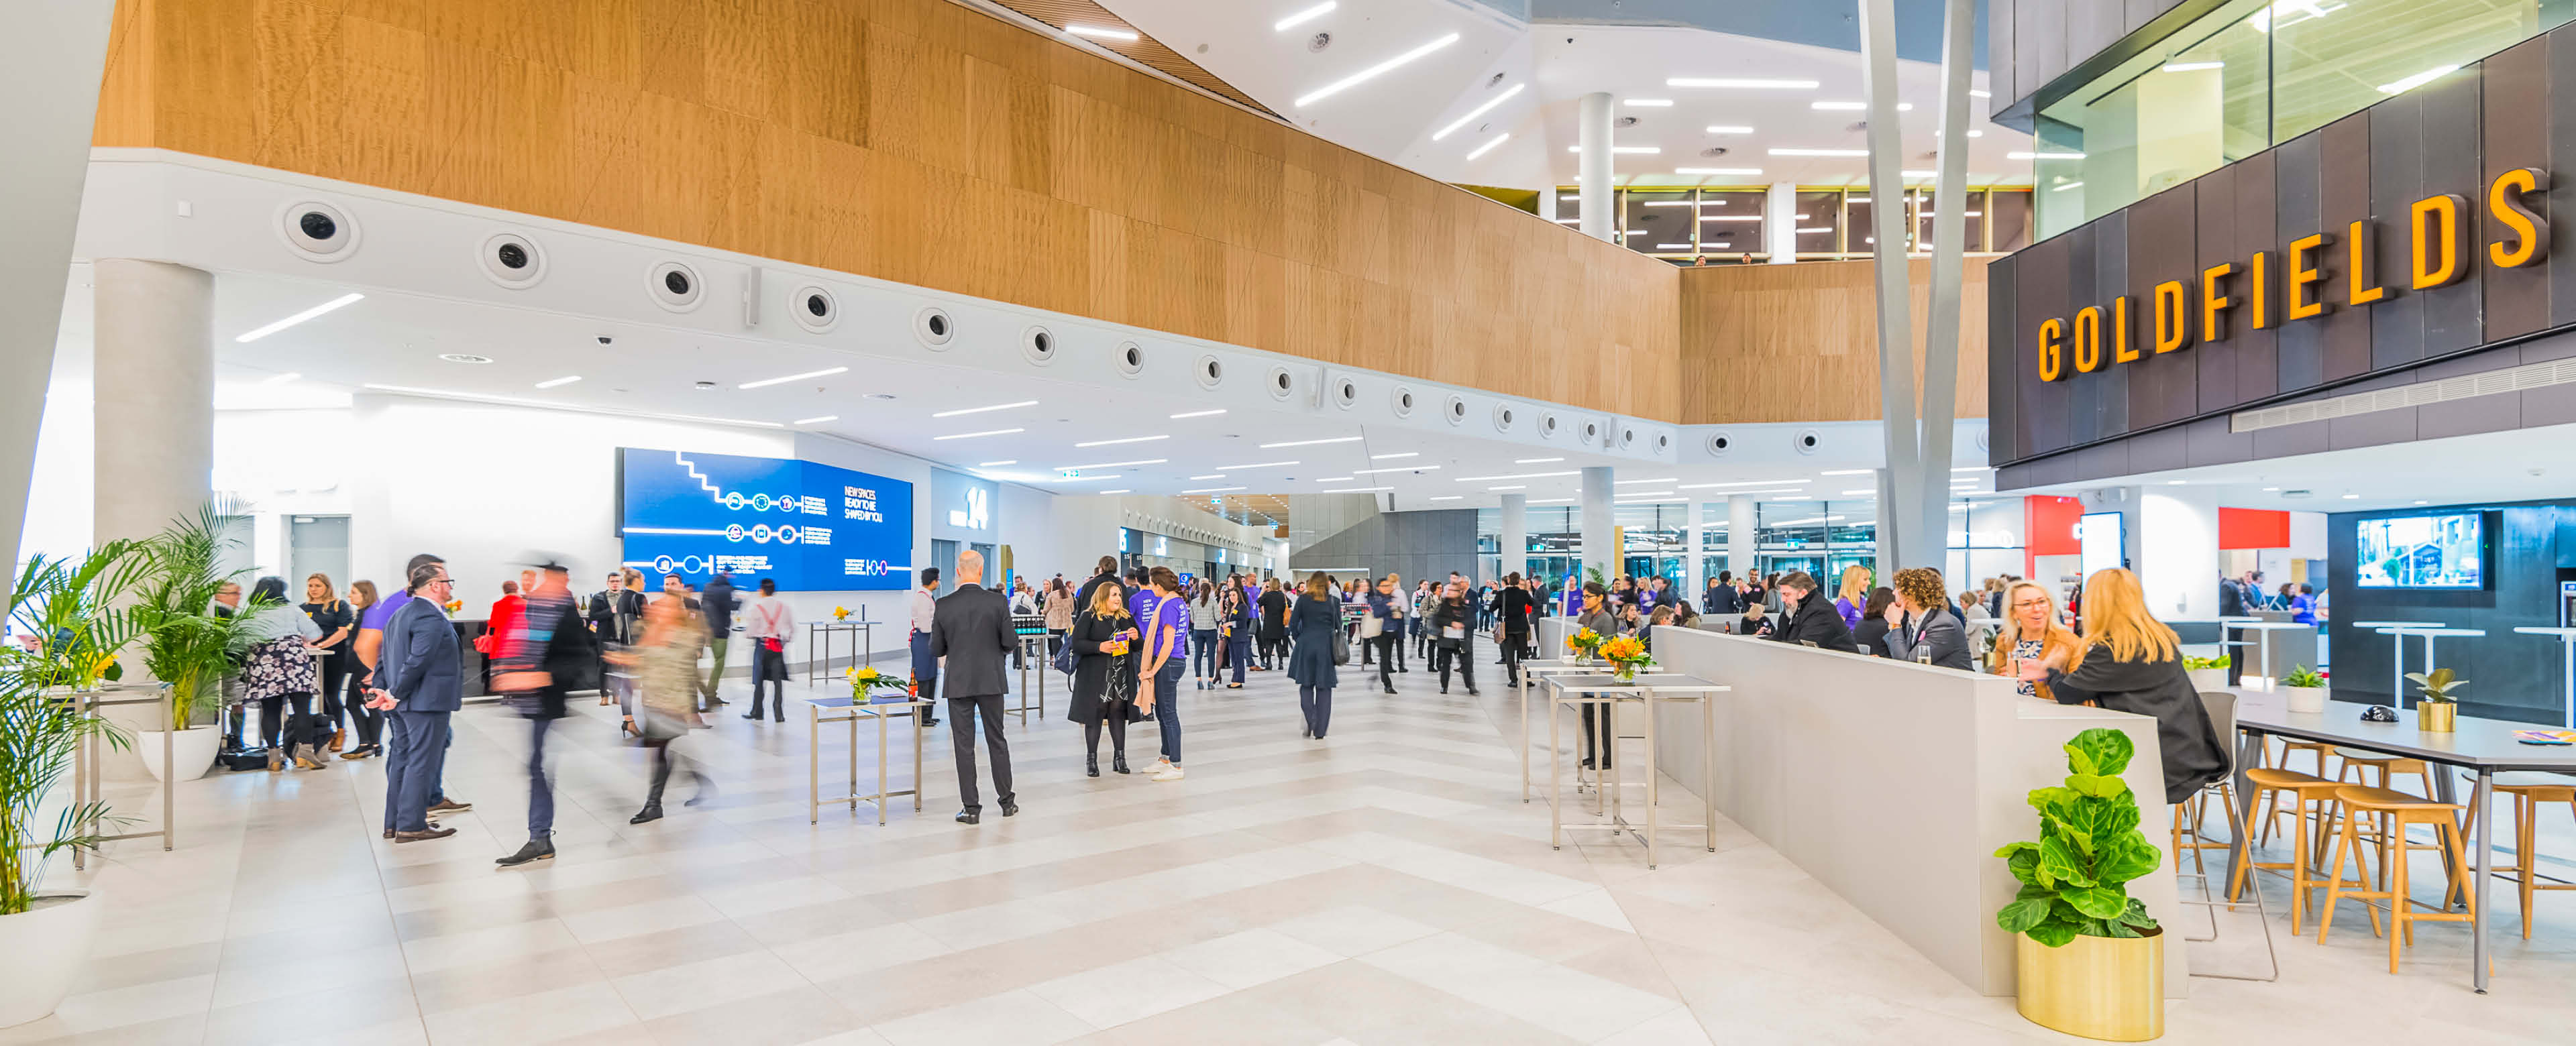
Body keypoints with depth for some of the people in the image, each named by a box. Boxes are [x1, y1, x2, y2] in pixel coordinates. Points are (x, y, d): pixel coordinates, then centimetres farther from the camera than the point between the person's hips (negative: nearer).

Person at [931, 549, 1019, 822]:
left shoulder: (944, 605, -6)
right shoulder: (998, 601, -9)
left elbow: (936, 649, -1)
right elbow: (1011, 642, -7)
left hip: (958, 683, 0)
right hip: (992, 680, 1)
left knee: (964, 745, 5)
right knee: (997, 740, 13)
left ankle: (971, 808, 7)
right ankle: (1007, 801, 20)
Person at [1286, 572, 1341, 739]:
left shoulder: (1303, 600, -1)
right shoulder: (1333, 601, 0)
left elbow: (1293, 624, -1)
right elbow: (1338, 625, 5)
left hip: (1306, 645, 0)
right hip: (1327, 646, 0)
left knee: (1306, 685, 13)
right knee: (1324, 688, 6)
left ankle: (1310, 720, -8)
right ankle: (1320, 731, 7)